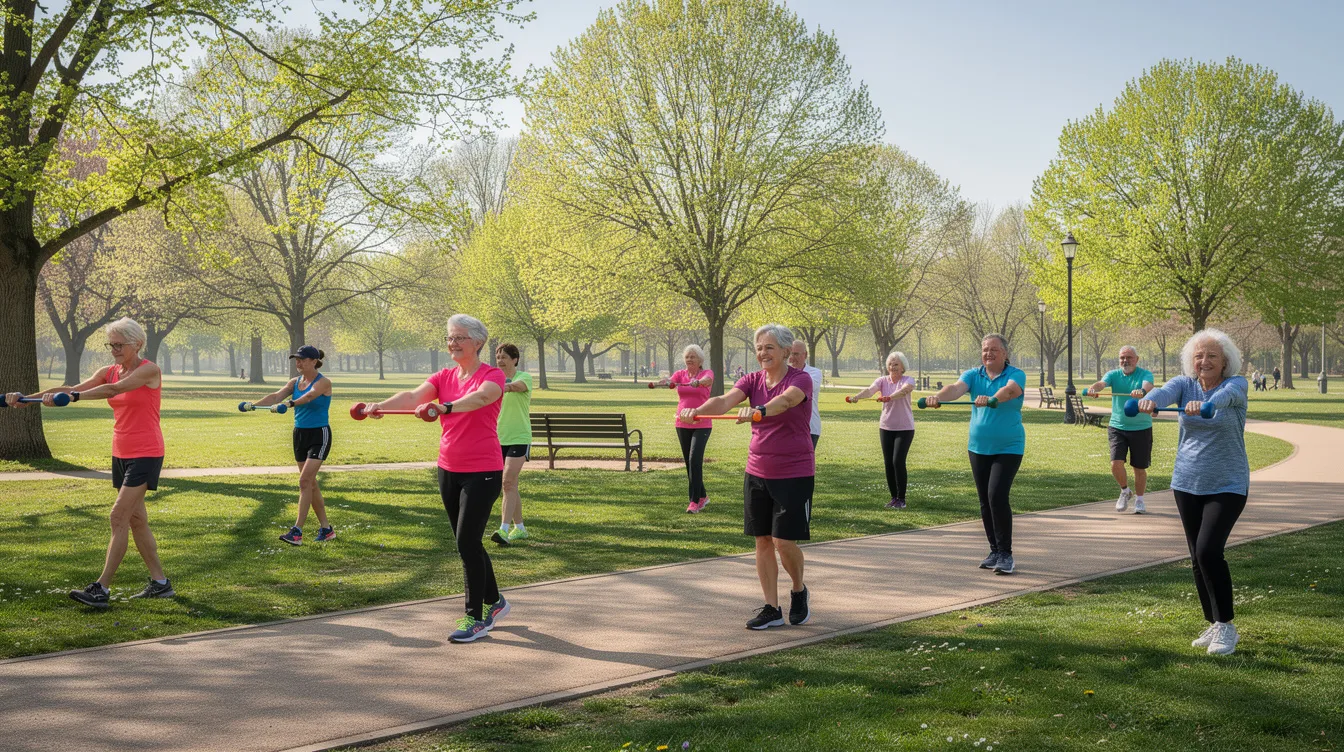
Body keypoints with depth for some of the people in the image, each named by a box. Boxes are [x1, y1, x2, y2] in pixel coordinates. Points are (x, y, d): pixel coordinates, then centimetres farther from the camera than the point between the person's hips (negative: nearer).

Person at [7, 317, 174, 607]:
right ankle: (160, 583, 17)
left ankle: (101, 589, -11)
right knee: (136, 519, 10)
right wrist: (28, 398, -14)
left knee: (118, 517, -12)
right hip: (121, 453, 8)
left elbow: (114, 389, -28)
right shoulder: (109, 371, 9)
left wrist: (72, 397, -38)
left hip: (145, 454, -8)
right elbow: (75, 388, -2)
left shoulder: (149, 371, -12)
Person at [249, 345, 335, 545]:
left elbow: (310, 395, -31)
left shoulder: (323, 382, -11)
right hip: (300, 434, 7)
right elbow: (276, 396, -7)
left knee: (305, 481, -15)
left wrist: (291, 403, -50)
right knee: (311, 483, 9)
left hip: (319, 435, -7)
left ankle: (297, 531, -16)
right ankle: (326, 528, 18)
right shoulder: (295, 382, 8)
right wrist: (254, 404, -24)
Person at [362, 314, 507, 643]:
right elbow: (414, 396, -9)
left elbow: (481, 397, -32)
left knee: (467, 543, -9)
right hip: (449, 470, 7)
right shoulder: (445, 377, 8)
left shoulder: (492, 375, -9)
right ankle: (494, 602, 33)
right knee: (467, 542, 15)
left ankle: (476, 618, 2)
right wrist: (381, 405, -29)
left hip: (482, 471, -7)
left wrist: (446, 406, -50)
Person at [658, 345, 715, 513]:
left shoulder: (707, 373, -3)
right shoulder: (680, 374, 7)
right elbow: (670, 380, -13)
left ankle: (695, 501, -13)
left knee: (694, 460, -16)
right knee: (689, 462, 10)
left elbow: (707, 379, -26)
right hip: (682, 425, 5)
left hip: (701, 425, -5)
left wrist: (697, 382, -50)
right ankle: (702, 496, 26)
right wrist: (663, 381, -38)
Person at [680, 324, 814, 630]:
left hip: (794, 474, -5)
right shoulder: (752, 380, 4)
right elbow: (725, 400, -15)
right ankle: (772, 609, 16)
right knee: (762, 541, 6)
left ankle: (798, 591, 22)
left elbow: (785, 400, -34)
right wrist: (697, 410, -37)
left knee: (784, 542, -7)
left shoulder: (800, 380, -10)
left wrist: (760, 410, -55)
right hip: (757, 473, 5)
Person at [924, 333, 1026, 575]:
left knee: (997, 496, -17)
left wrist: (991, 399, -50)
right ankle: (995, 551, 21)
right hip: (978, 448, 5)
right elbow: (956, 388, -16)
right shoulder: (973, 375, 4)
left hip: (1008, 448, -5)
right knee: (985, 501, 8)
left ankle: (1005, 554, -9)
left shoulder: (1016, 375, -6)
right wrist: (938, 396, -38)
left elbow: (1009, 390, -29)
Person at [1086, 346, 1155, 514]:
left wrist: (1141, 391, -50)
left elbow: (1148, 386, -26)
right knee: (1116, 464, -10)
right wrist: (1094, 388, -41)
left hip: (1141, 428, -1)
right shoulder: (1113, 374, 3)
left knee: (1139, 468, 7)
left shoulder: (1145, 374, -4)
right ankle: (1125, 492, 18)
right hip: (1117, 427, 1)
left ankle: (1139, 500, 28)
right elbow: (1102, 383, -17)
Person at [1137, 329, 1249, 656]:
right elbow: (1167, 391, -23)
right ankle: (1214, 625, 22)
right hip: (1187, 484, 4)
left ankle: (1226, 626, -5)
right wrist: (1149, 400, -48)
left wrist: (1205, 404, -56)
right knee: (1197, 556, 8)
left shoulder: (1235, 385, -8)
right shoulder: (1185, 384, 0)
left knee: (1208, 550, -17)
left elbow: (1227, 395, -32)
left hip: (1227, 485, -4)